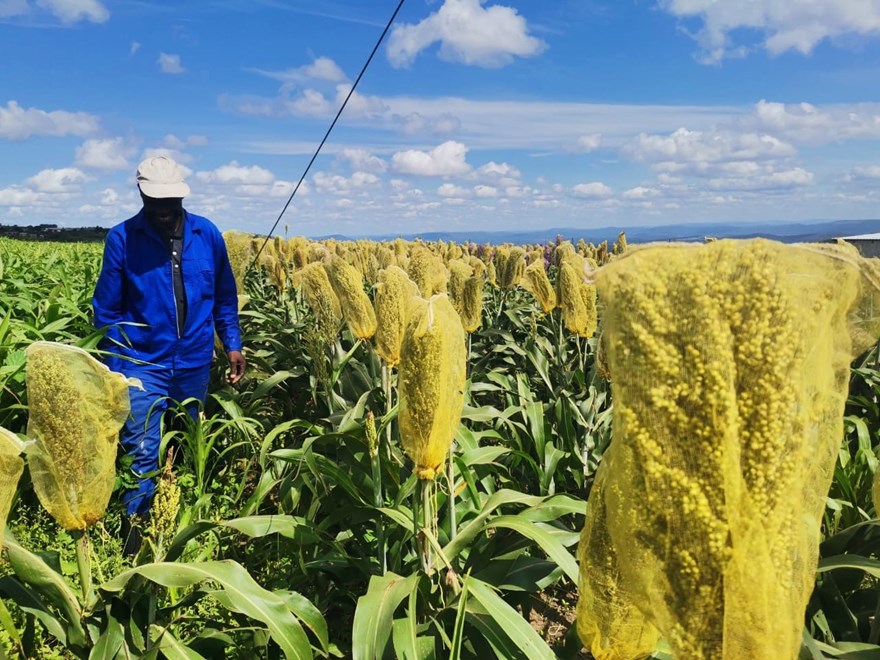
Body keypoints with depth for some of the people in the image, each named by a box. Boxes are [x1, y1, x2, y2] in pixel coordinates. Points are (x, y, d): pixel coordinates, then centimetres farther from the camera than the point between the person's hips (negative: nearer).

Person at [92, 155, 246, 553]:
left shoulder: (207, 234, 0)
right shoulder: (122, 238, -7)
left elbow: (224, 296, 11)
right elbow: (107, 309, -2)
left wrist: (232, 344, 6)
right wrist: (114, 367, -6)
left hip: (194, 364, 3)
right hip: (143, 364, -3)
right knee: (142, 454, -8)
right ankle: (133, 542, 7)